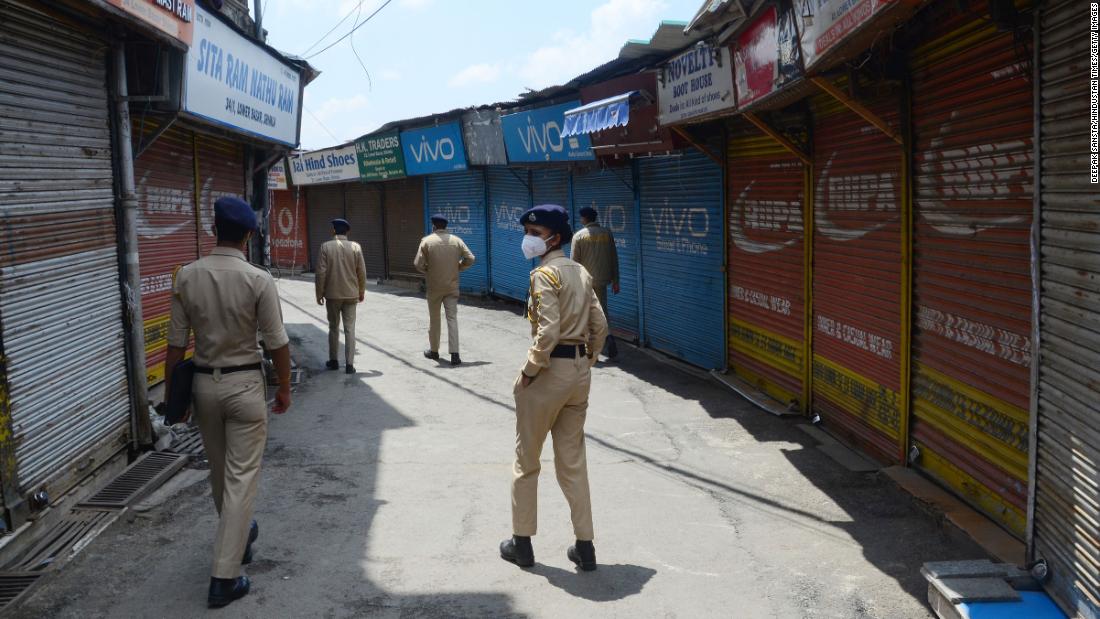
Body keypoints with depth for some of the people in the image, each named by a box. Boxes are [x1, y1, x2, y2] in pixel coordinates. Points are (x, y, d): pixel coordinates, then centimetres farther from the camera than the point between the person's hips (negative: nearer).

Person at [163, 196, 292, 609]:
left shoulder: (186, 277, -5)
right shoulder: (258, 280, -14)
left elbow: (176, 343, -2)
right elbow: (277, 343, -10)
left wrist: (171, 391, 10)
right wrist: (284, 389, 3)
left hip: (204, 383, 4)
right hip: (244, 385, -4)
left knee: (219, 472, 21)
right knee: (241, 477, 1)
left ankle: (238, 535, 44)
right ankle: (224, 577, 2)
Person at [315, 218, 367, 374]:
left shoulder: (326, 246, -7)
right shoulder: (355, 247, -4)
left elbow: (321, 272, -8)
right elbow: (362, 272, -1)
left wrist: (319, 293, 1)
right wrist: (362, 291, 11)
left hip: (332, 294, 0)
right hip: (351, 294, 0)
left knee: (334, 327, 14)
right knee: (350, 329, 2)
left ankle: (334, 360, 21)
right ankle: (349, 364, -1)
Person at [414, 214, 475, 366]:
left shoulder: (427, 241, -6)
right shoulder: (456, 240, 1)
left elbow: (418, 263, -11)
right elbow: (470, 258, -3)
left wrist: (427, 270, 8)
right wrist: (458, 267, 9)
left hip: (434, 287, -1)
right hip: (452, 286, 1)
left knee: (434, 319, 14)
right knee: (452, 319, 0)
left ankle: (434, 350, 26)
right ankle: (454, 355, -8)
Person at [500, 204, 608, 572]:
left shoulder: (544, 275, -14)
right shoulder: (581, 273, 10)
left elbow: (548, 332, -23)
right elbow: (600, 326, 10)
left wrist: (528, 372, -13)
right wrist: (586, 362, 15)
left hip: (550, 371, -7)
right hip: (580, 371, 7)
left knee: (526, 461, 10)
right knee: (573, 463, 13)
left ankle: (522, 543, 20)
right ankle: (585, 547, 16)